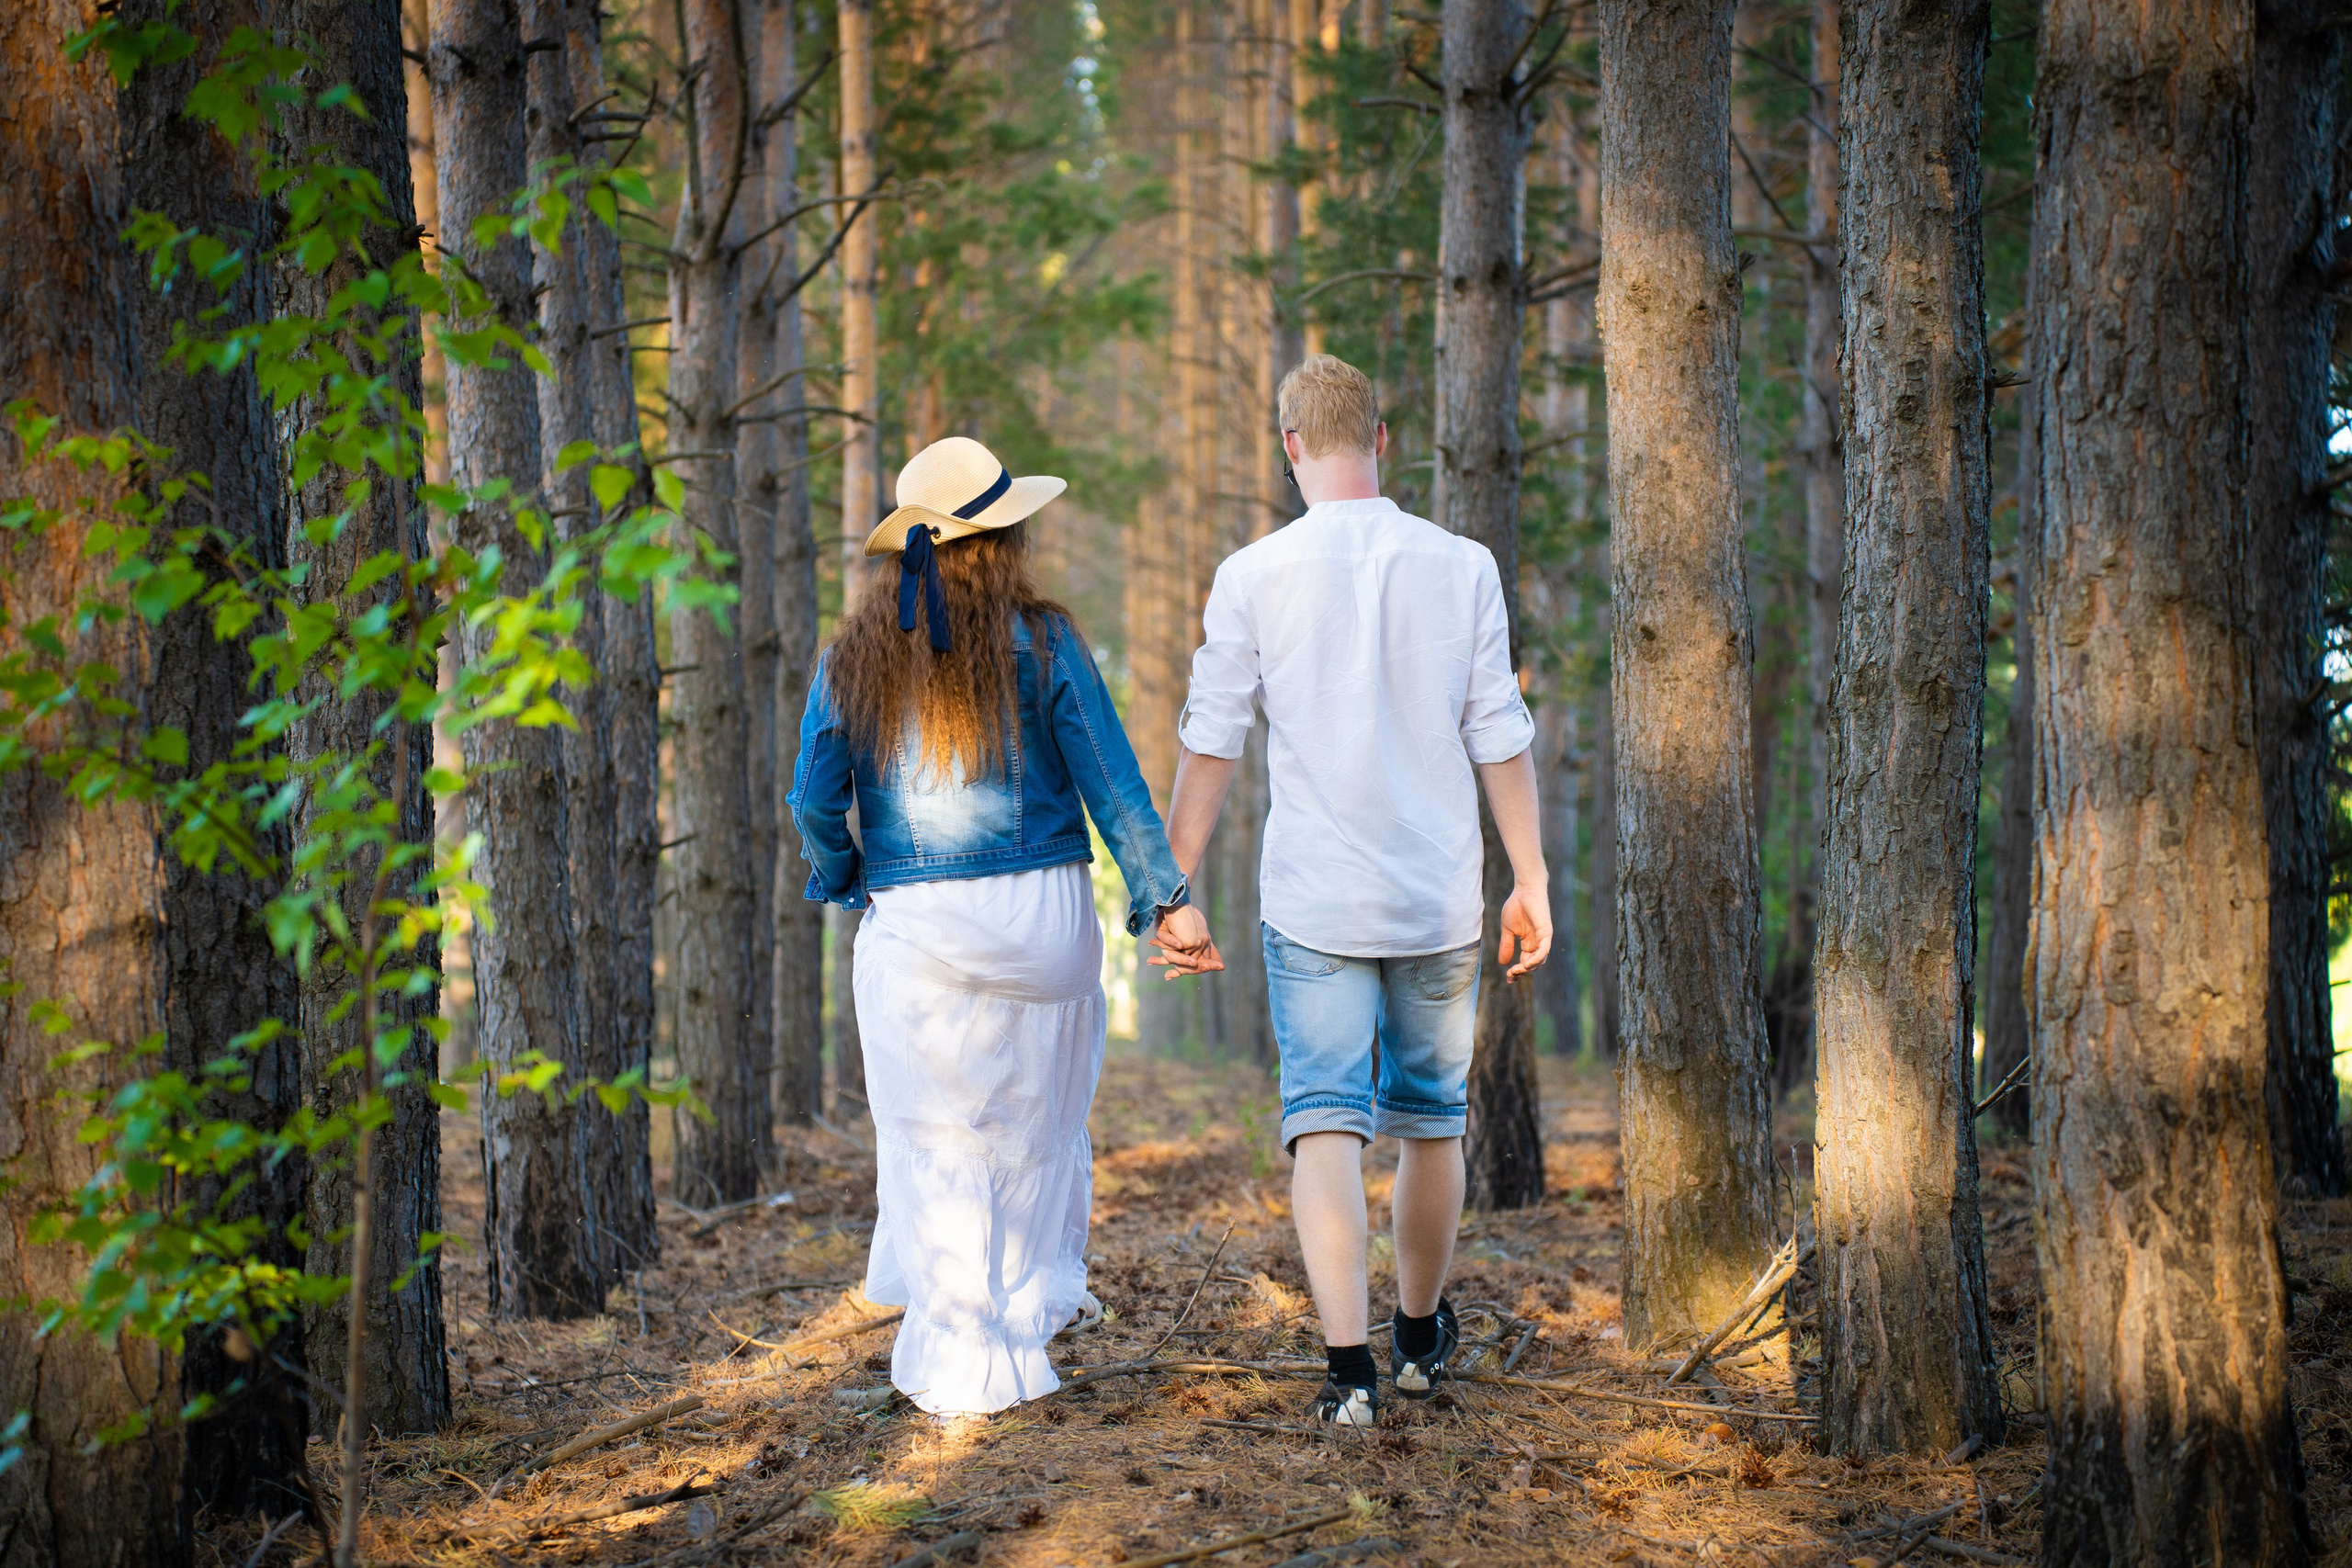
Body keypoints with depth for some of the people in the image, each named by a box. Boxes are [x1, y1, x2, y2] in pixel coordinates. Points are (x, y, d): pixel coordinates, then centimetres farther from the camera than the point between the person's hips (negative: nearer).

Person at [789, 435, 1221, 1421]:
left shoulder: (853, 656, 2)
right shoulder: (1040, 641, -3)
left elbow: (814, 803, 0)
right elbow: (1112, 783, -4)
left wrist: (845, 885, 17)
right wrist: (1163, 901, -1)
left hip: (911, 925, 1)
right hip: (1042, 912, 0)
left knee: (934, 1145, 4)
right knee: (1038, 1120, 19)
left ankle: (963, 1367, 4)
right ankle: (1041, 1295, 25)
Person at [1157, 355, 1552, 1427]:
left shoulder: (1253, 576, -4)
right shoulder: (1461, 568, 0)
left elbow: (1209, 743, -2)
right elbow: (1500, 737, 1)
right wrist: (1530, 879, 8)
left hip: (1313, 903, -2)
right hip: (1440, 897, 2)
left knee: (1326, 1124, -3)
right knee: (1430, 1119, 15)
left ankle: (1350, 1362, -16)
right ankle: (1421, 1336, 31)